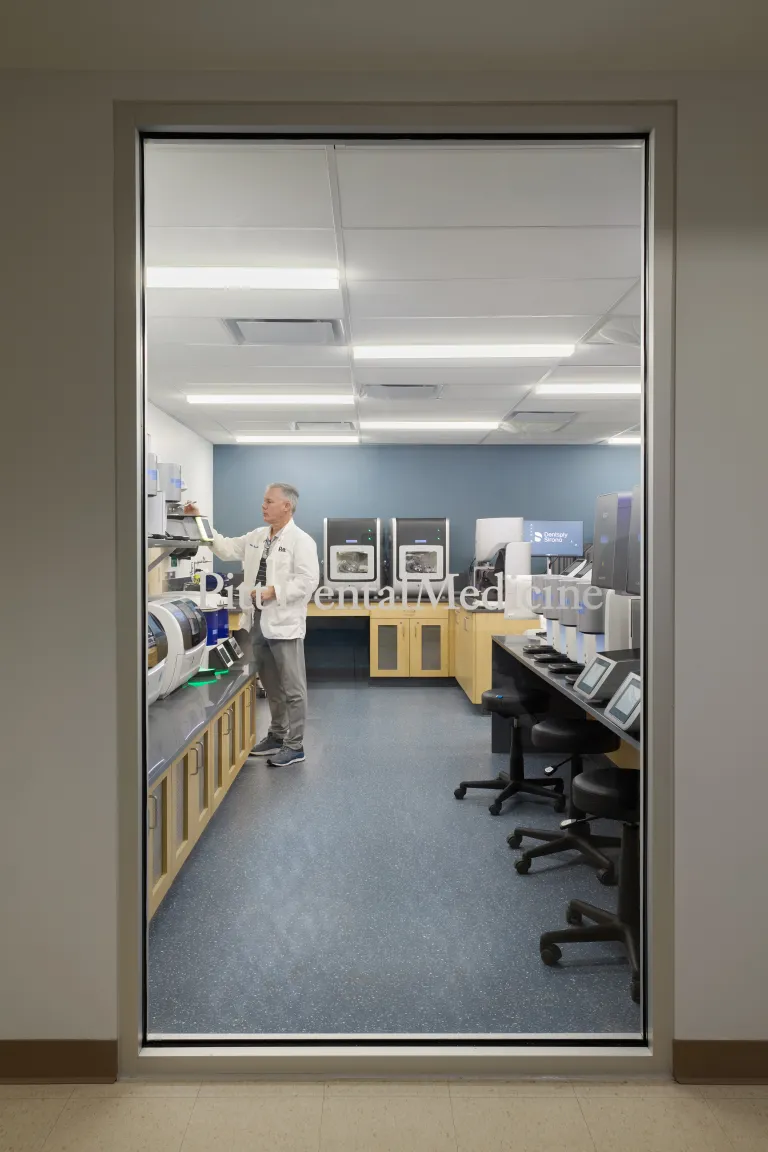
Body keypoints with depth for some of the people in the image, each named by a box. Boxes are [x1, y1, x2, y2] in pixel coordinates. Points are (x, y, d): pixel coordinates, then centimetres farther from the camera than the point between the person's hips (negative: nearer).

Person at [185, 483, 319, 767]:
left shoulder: (301, 540, -10)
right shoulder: (256, 537, 13)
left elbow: (308, 580, -17)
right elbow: (226, 548, 16)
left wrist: (273, 591, -21)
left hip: (283, 623, -7)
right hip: (259, 621, 8)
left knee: (292, 687, 1)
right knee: (271, 686, 17)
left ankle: (295, 746, 10)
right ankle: (277, 735, 30)